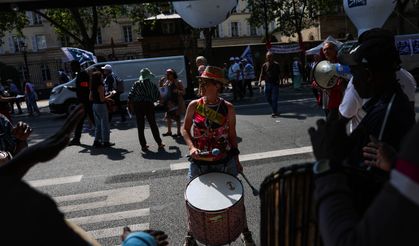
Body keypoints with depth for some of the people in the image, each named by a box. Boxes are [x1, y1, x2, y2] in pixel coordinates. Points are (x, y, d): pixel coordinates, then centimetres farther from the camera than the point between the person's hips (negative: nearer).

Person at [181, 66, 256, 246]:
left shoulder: (228, 108, -9)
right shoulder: (194, 106, -8)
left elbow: (232, 135, 0)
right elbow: (185, 129, 2)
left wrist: (236, 160, 4)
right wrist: (191, 147, -16)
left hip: (225, 161, -1)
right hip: (199, 161, 1)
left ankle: (245, 231, 38)